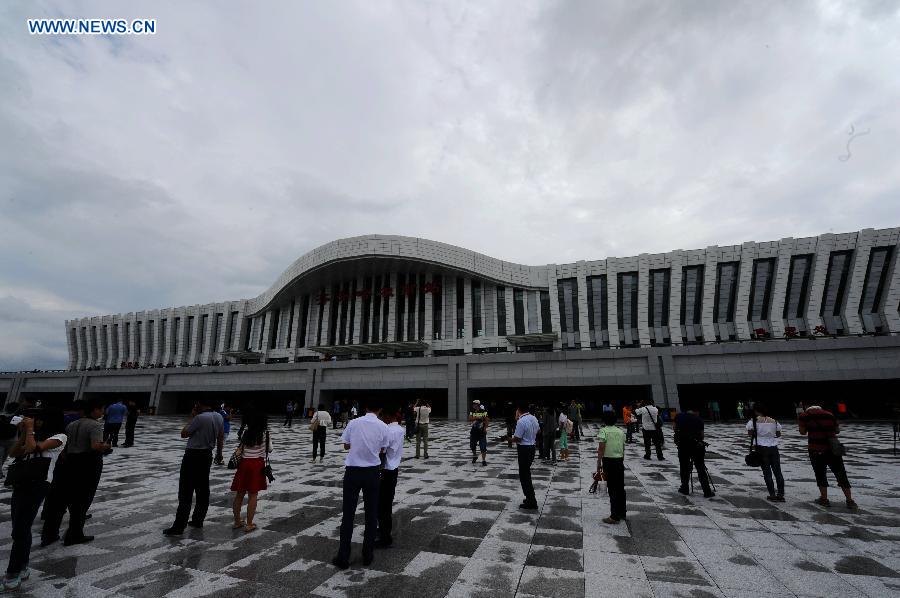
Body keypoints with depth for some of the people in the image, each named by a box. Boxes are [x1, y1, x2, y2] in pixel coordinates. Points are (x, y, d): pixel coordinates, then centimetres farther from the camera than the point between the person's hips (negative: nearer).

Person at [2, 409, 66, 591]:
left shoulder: (59, 437, -8)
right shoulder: (37, 436, 15)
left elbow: (32, 448, -19)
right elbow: (13, 453, 11)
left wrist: (30, 429, -7)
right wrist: (23, 433, 4)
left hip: (36, 485, -7)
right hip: (21, 484, 7)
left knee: (20, 531, -2)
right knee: (21, 529, 13)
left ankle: (14, 573, 12)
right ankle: (21, 569, 25)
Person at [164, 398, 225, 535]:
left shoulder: (199, 418, -22)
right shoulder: (219, 417, 1)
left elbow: (183, 434, -10)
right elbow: (221, 437, 11)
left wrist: (191, 417, -3)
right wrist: (219, 453, 23)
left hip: (193, 456, -7)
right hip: (207, 455, 7)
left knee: (185, 492, -2)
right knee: (203, 490, 14)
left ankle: (179, 527, 2)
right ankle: (198, 520, 23)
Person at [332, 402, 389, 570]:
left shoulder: (353, 423, -6)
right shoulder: (383, 426, -7)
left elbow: (346, 445, 4)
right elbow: (382, 450, 3)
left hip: (353, 471, 0)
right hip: (372, 472, 0)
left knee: (348, 514, 10)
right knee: (371, 514, 14)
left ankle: (343, 557, 16)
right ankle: (368, 555, 23)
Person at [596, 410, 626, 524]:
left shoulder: (603, 431, -11)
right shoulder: (620, 431, 8)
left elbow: (601, 449, -15)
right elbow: (623, 448, 11)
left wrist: (599, 463, -10)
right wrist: (621, 461, 20)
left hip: (609, 461, -6)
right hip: (620, 461, 6)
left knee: (612, 489, -1)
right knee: (620, 488, 15)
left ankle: (614, 516, 4)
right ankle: (622, 513, 26)